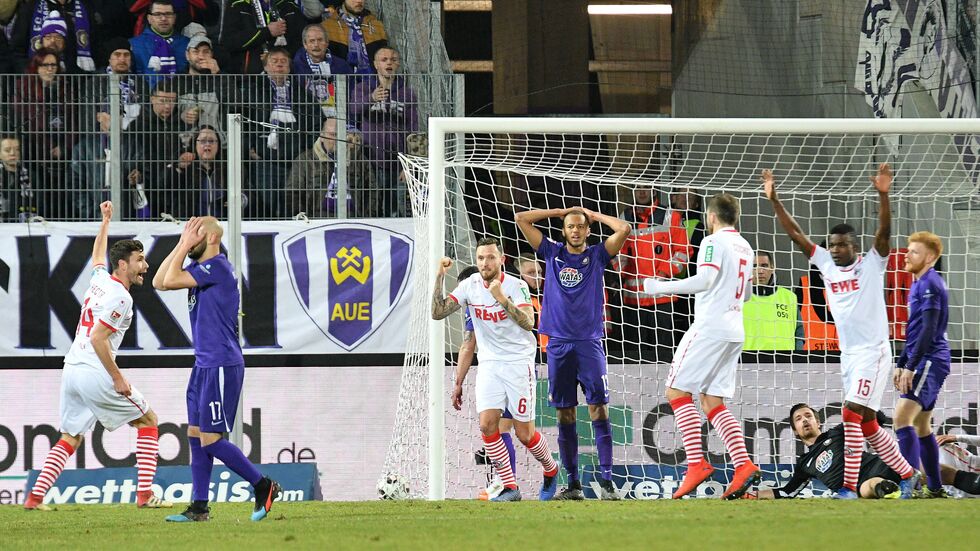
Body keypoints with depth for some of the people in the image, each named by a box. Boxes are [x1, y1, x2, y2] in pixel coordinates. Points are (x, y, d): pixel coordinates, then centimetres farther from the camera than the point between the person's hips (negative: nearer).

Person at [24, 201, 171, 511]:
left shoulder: (100, 279, 13)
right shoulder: (120, 296, -12)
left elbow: (97, 255, 38)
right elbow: (98, 338, -19)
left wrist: (105, 221, 52)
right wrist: (117, 378, -17)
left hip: (71, 370, 8)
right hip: (95, 372, -8)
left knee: (70, 438, 14)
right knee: (147, 420, 6)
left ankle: (35, 496, 1)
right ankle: (145, 494, -1)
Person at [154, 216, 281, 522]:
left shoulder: (217, 267, -16)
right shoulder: (200, 268, 13)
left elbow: (170, 280, -19)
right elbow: (159, 282, 15)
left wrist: (186, 245, -9)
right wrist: (181, 245, 9)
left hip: (221, 367, -10)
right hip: (205, 365, 10)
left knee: (210, 439, -9)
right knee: (196, 435, 8)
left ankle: (264, 486, 1)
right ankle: (199, 508, 11)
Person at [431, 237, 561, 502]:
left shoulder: (516, 286, -13)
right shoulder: (470, 286, -1)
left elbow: (528, 322, -27)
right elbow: (438, 312, -6)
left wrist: (501, 298, -37)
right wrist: (440, 277, -15)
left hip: (519, 362, -4)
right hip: (490, 365, 4)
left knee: (524, 433, -1)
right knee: (487, 424, -13)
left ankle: (551, 471, 28)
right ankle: (510, 487, -4)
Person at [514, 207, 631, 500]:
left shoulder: (597, 255, 7)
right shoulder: (552, 253, 11)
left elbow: (624, 229, -5)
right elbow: (521, 219, 12)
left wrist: (593, 214, 6)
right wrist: (559, 211, 13)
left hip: (589, 343, -2)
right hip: (558, 343, 2)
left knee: (599, 411, -9)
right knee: (565, 415, 4)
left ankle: (607, 481, -12)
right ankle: (573, 484, 9)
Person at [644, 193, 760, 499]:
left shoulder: (714, 242, -7)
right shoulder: (745, 248, 19)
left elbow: (704, 280, -19)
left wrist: (661, 287, -12)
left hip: (710, 326, -8)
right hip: (734, 333, 8)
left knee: (677, 391, -5)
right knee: (713, 402, 8)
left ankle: (696, 463, -16)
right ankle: (743, 466, -8)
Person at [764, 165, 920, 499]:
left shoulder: (871, 265, -6)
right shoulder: (826, 264, 9)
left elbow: (884, 232, -21)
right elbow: (795, 234, 8)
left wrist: (883, 195, -34)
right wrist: (774, 201, 0)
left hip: (873, 352, -7)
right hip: (848, 355, 7)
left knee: (852, 415, -17)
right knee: (867, 425, 11)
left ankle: (849, 487, -19)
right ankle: (908, 475, 25)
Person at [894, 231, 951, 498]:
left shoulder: (930, 284, -13)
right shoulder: (918, 285, 19)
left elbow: (929, 329, -20)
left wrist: (910, 366, -21)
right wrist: (901, 365, 23)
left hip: (929, 362, -11)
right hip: (924, 364, 11)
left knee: (902, 416, -22)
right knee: (921, 426, 16)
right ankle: (934, 489, 22)